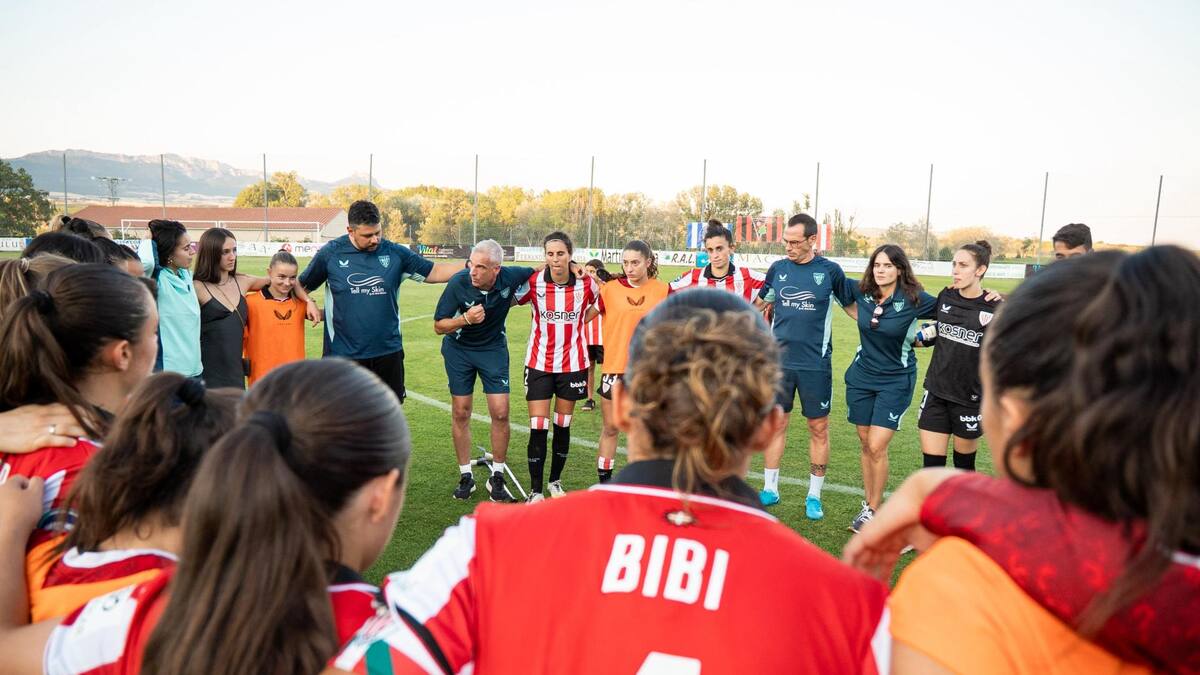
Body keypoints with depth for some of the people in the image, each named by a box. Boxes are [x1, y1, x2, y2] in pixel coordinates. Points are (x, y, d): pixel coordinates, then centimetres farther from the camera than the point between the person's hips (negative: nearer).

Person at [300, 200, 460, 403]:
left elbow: (434, 272, 5)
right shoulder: (330, 253, -3)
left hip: (388, 351, 2)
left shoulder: (395, 253, 0)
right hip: (344, 354, -1)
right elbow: (302, 286, 8)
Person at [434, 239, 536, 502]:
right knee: (460, 413, 3)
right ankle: (466, 476, 18)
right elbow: (439, 326, -17)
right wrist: (466, 319, -32)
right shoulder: (458, 283, -24)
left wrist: (517, 296, -10)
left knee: (500, 413, -5)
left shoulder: (511, 276, -20)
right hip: (459, 349, 0)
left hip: (494, 348, 1)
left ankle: (497, 477, 12)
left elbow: (537, 272, 4)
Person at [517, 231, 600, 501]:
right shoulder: (533, 282, -11)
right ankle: (535, 491, 6)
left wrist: (576, 323, 5)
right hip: (539, 364, -1)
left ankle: (555, 481, 30)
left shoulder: (586, 283, -9)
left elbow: (599, 304, 12)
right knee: (538, 428, -5)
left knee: (562, 426, 11)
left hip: (572, 364, 1)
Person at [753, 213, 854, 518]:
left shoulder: (830, 270, -3)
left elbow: (851, 306, 9)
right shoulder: (777, 268, 4)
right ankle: (770, 489, 20)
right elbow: (759, 304, 17)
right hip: (779, 360, 2)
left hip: (815, 364, -2)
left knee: (819, 428, 6)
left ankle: (814, 496, 19)